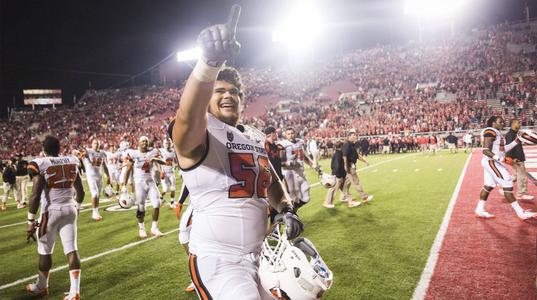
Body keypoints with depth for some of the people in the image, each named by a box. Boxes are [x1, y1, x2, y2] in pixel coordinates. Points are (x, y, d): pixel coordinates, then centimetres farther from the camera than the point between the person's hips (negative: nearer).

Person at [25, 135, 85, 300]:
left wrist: (31, 221, -10)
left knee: (45, 251, 14)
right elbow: (80, 191, 10)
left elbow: (35, 196, -15)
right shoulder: (72, 162, 3)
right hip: (70, 209, 4)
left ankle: (42, 287, 33)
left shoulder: (40, 165, -11)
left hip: (51, 211, -4)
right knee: (71, 249, 3)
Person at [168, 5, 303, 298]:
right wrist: (209, 62, -55)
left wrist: (286, 210, 5)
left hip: (259, 256, 8)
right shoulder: (198, 133, -12)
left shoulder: (256, 139, 11)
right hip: (217, 262, -7)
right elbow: (189, 116, -37)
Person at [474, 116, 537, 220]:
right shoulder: (490, 132, -16)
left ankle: (480, 209, 19)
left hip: (493, 162, 10)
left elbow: (502, 149, 17)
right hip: (491, 162, -10)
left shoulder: (497, 133, 15)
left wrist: (515, 142, 11)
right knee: (507, 185, -8)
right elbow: (485, 151, -23)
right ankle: (520, 212, -2)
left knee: (488, 186, 13)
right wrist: (498, 158, -33)